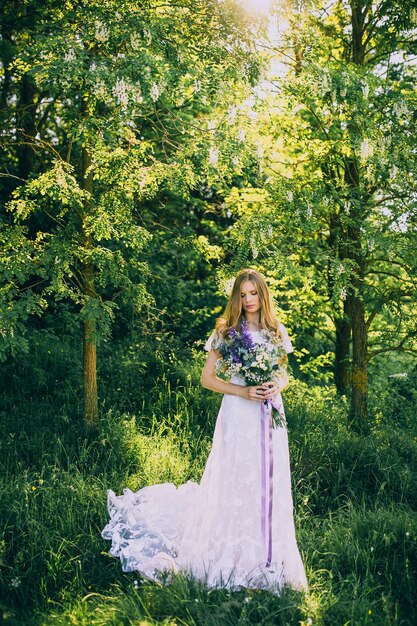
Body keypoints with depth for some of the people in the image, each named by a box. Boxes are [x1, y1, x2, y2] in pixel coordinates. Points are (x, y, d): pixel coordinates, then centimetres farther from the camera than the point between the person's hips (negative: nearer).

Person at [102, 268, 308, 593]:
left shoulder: (277, 331, 10)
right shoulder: (226, 331, -1)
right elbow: (207, 378, -2)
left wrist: (278, 385, -5)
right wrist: (243, 391, -13)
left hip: (271, 414, 4)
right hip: (238, 416, -4)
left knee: (271, 484, 6)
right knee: (236, 483, -2)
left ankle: (270, 560, 19)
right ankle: (238, 559, 11)